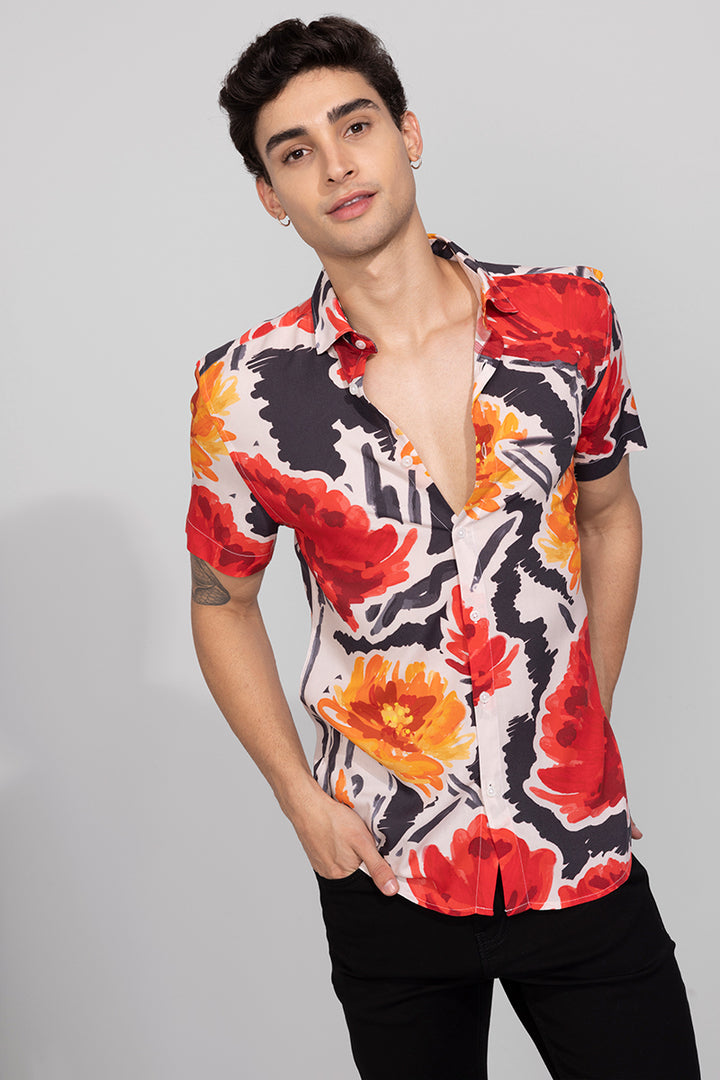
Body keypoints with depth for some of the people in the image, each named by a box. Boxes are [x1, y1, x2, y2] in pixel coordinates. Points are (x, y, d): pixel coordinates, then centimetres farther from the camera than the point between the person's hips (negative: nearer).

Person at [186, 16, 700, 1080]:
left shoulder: (570, 319, -4)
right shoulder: (249, 392, -9)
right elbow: (222, 603, 4)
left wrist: (590, 723, 9)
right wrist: (301, 798, -1)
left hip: (585, 851, 1)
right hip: (390, 869, -1)